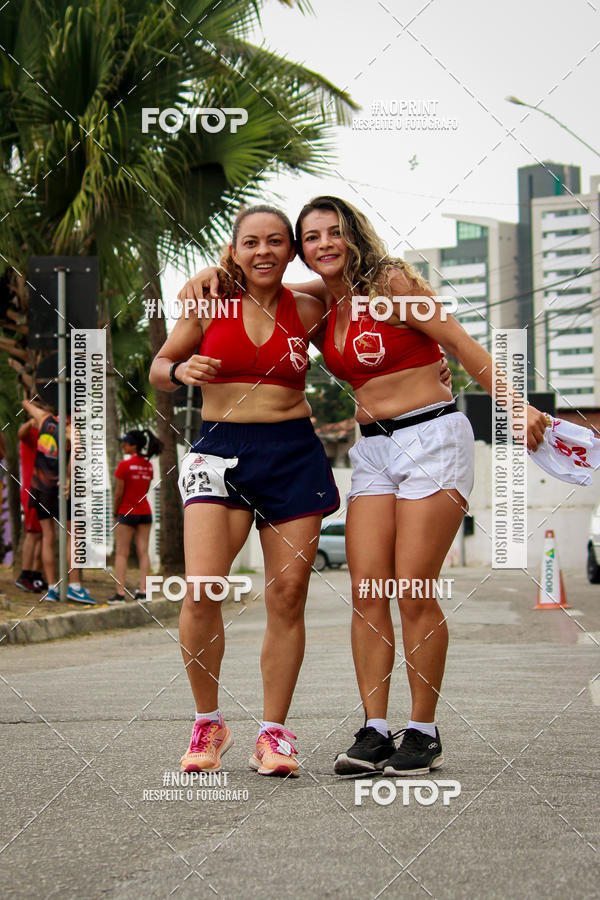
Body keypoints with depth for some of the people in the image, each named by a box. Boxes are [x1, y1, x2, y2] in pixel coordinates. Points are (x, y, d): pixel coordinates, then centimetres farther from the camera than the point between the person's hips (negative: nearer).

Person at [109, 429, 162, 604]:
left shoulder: (124, 465, -15)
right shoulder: (148, 466, 4)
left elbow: (119, 493, -12)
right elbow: (145, 491, 9)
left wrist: (115, 512, 1)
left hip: (127, 513, -5)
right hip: (145, 512, 5)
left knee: (121, 553, 1)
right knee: (143, 552, 6)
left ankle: (120, 593, -4)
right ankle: (142, 591, 3)